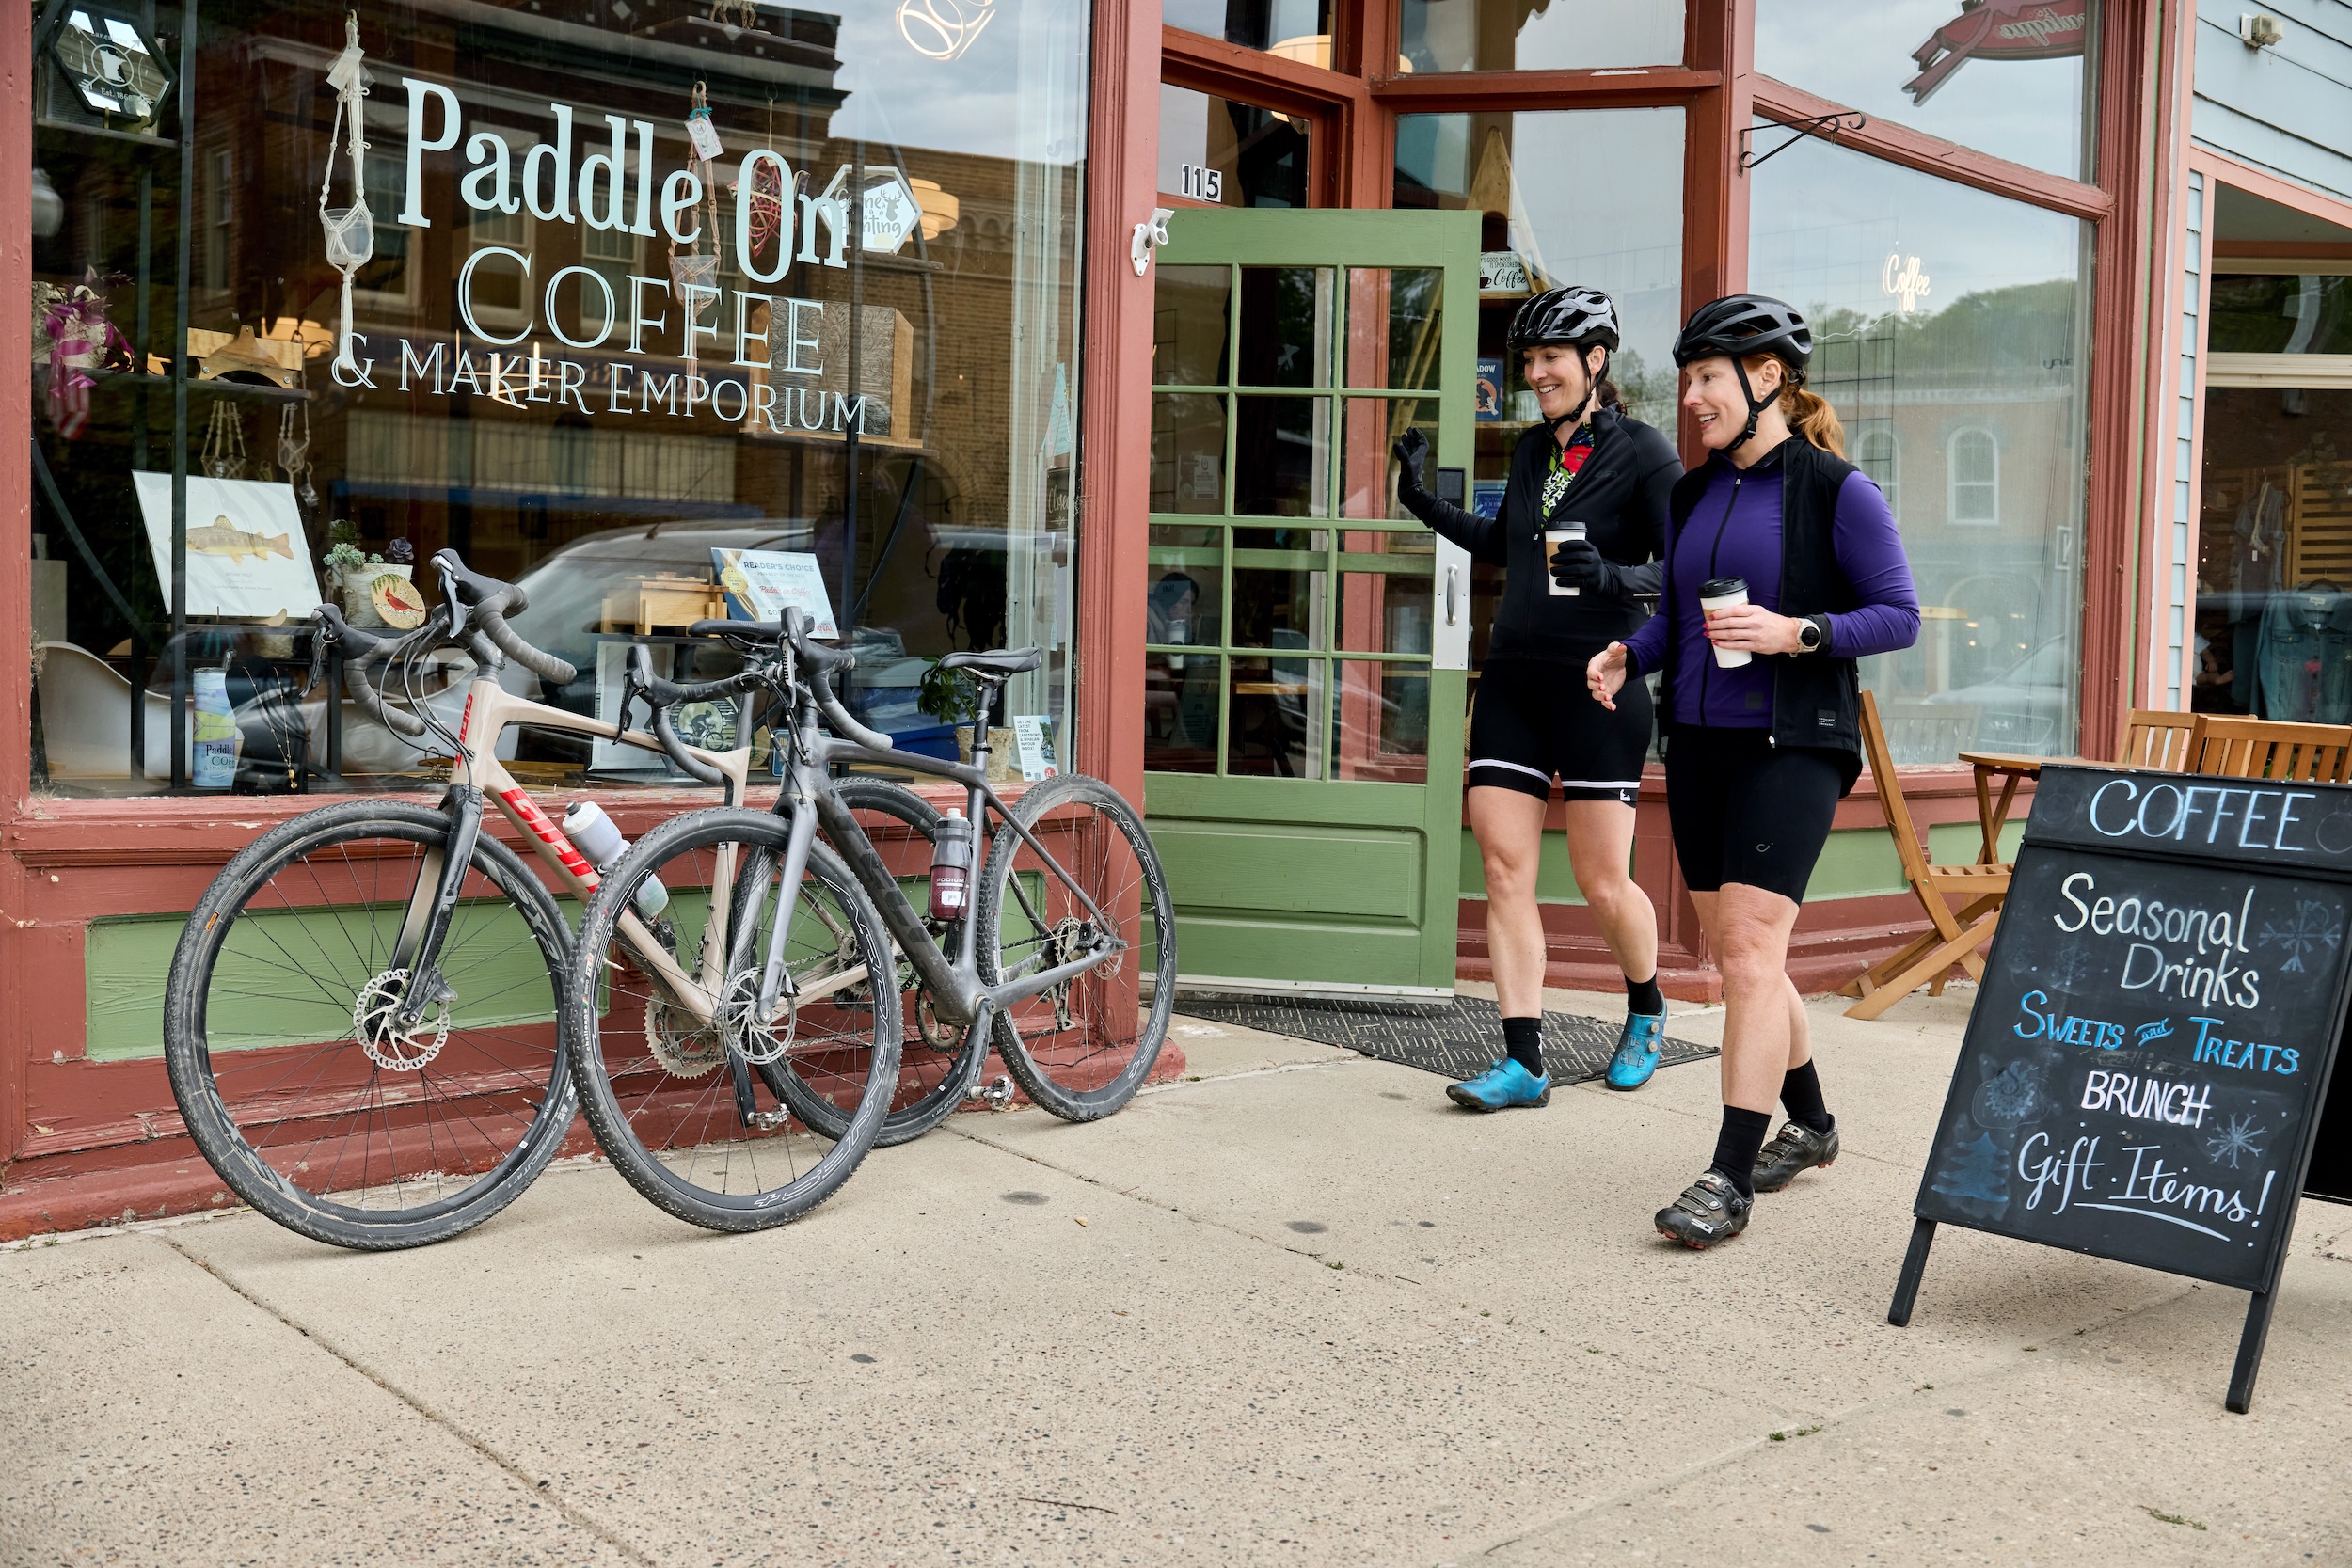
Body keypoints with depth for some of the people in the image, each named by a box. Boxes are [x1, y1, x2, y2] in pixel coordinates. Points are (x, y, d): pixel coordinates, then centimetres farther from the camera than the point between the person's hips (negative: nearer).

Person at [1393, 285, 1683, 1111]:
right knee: (1503, 868, -1)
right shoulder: (1531, 449, 14)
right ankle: (1523, 1062, 4)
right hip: (1513, 678, 6)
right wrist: (1423, 502, 21)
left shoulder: (1642, 452, -5)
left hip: (1597, 684, -6)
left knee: (1603, 883, 0)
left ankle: (1646, 1009, 31)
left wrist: (1612, 578, -28)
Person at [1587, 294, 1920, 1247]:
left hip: (1792, 745, -7)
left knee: (1749, 949, -13)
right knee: (1737, 955, 12)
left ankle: (1728, 1179, -9)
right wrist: (1627, 657, -1)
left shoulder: (1837, 491, -5)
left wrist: (1798, 634, -21)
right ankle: (1809, 1124, 32)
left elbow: (1899, 615, -6)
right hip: (1698, 740, 7)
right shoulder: (1692, 495, 12)